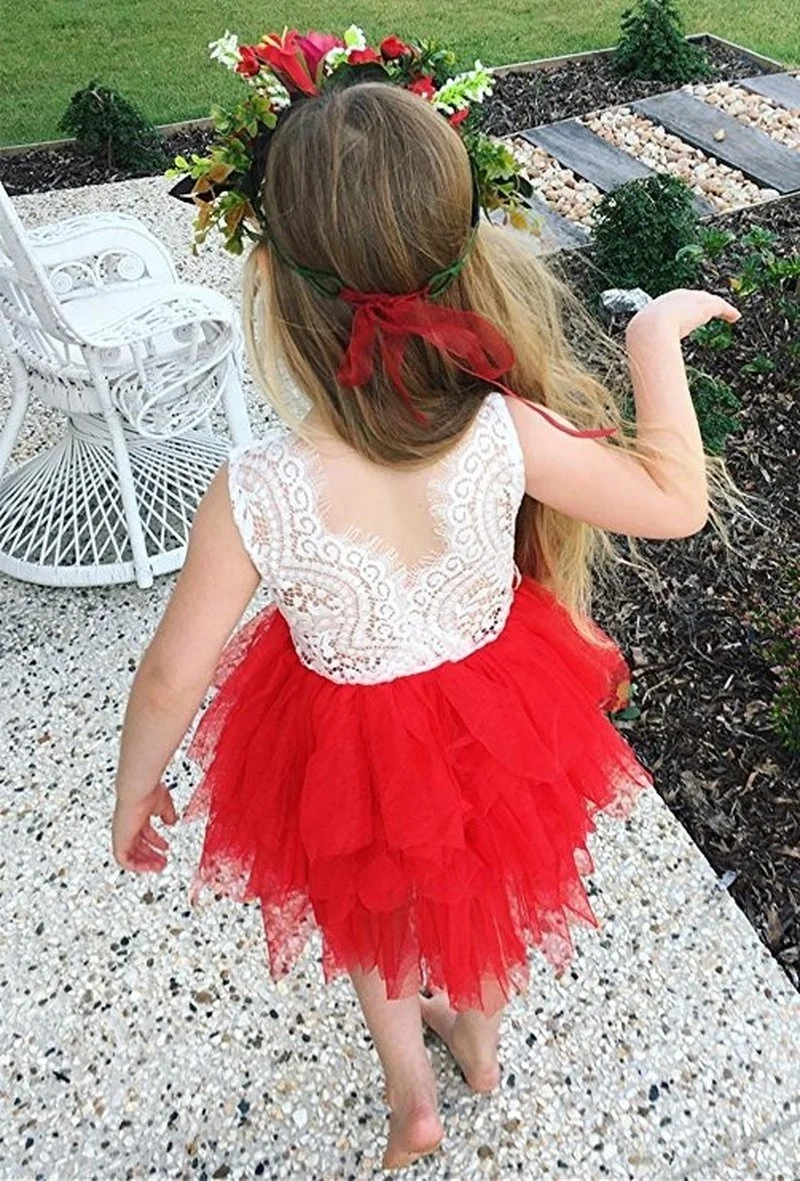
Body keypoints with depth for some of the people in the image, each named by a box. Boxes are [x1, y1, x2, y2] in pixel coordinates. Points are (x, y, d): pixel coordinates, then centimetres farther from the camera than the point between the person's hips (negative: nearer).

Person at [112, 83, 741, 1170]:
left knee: (369, 903, 34)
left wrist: (134, 794, 0)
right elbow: (677, 502, -15)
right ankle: (479, 1041, 65)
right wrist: (656, 339, -5)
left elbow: (172, 680, -20)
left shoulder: (252, 495, -34)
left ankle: (411, 1090, 57)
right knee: (488, 887, 34)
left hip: (349, 741, -1)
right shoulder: (506, 436, -32)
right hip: (496, 713, 2)